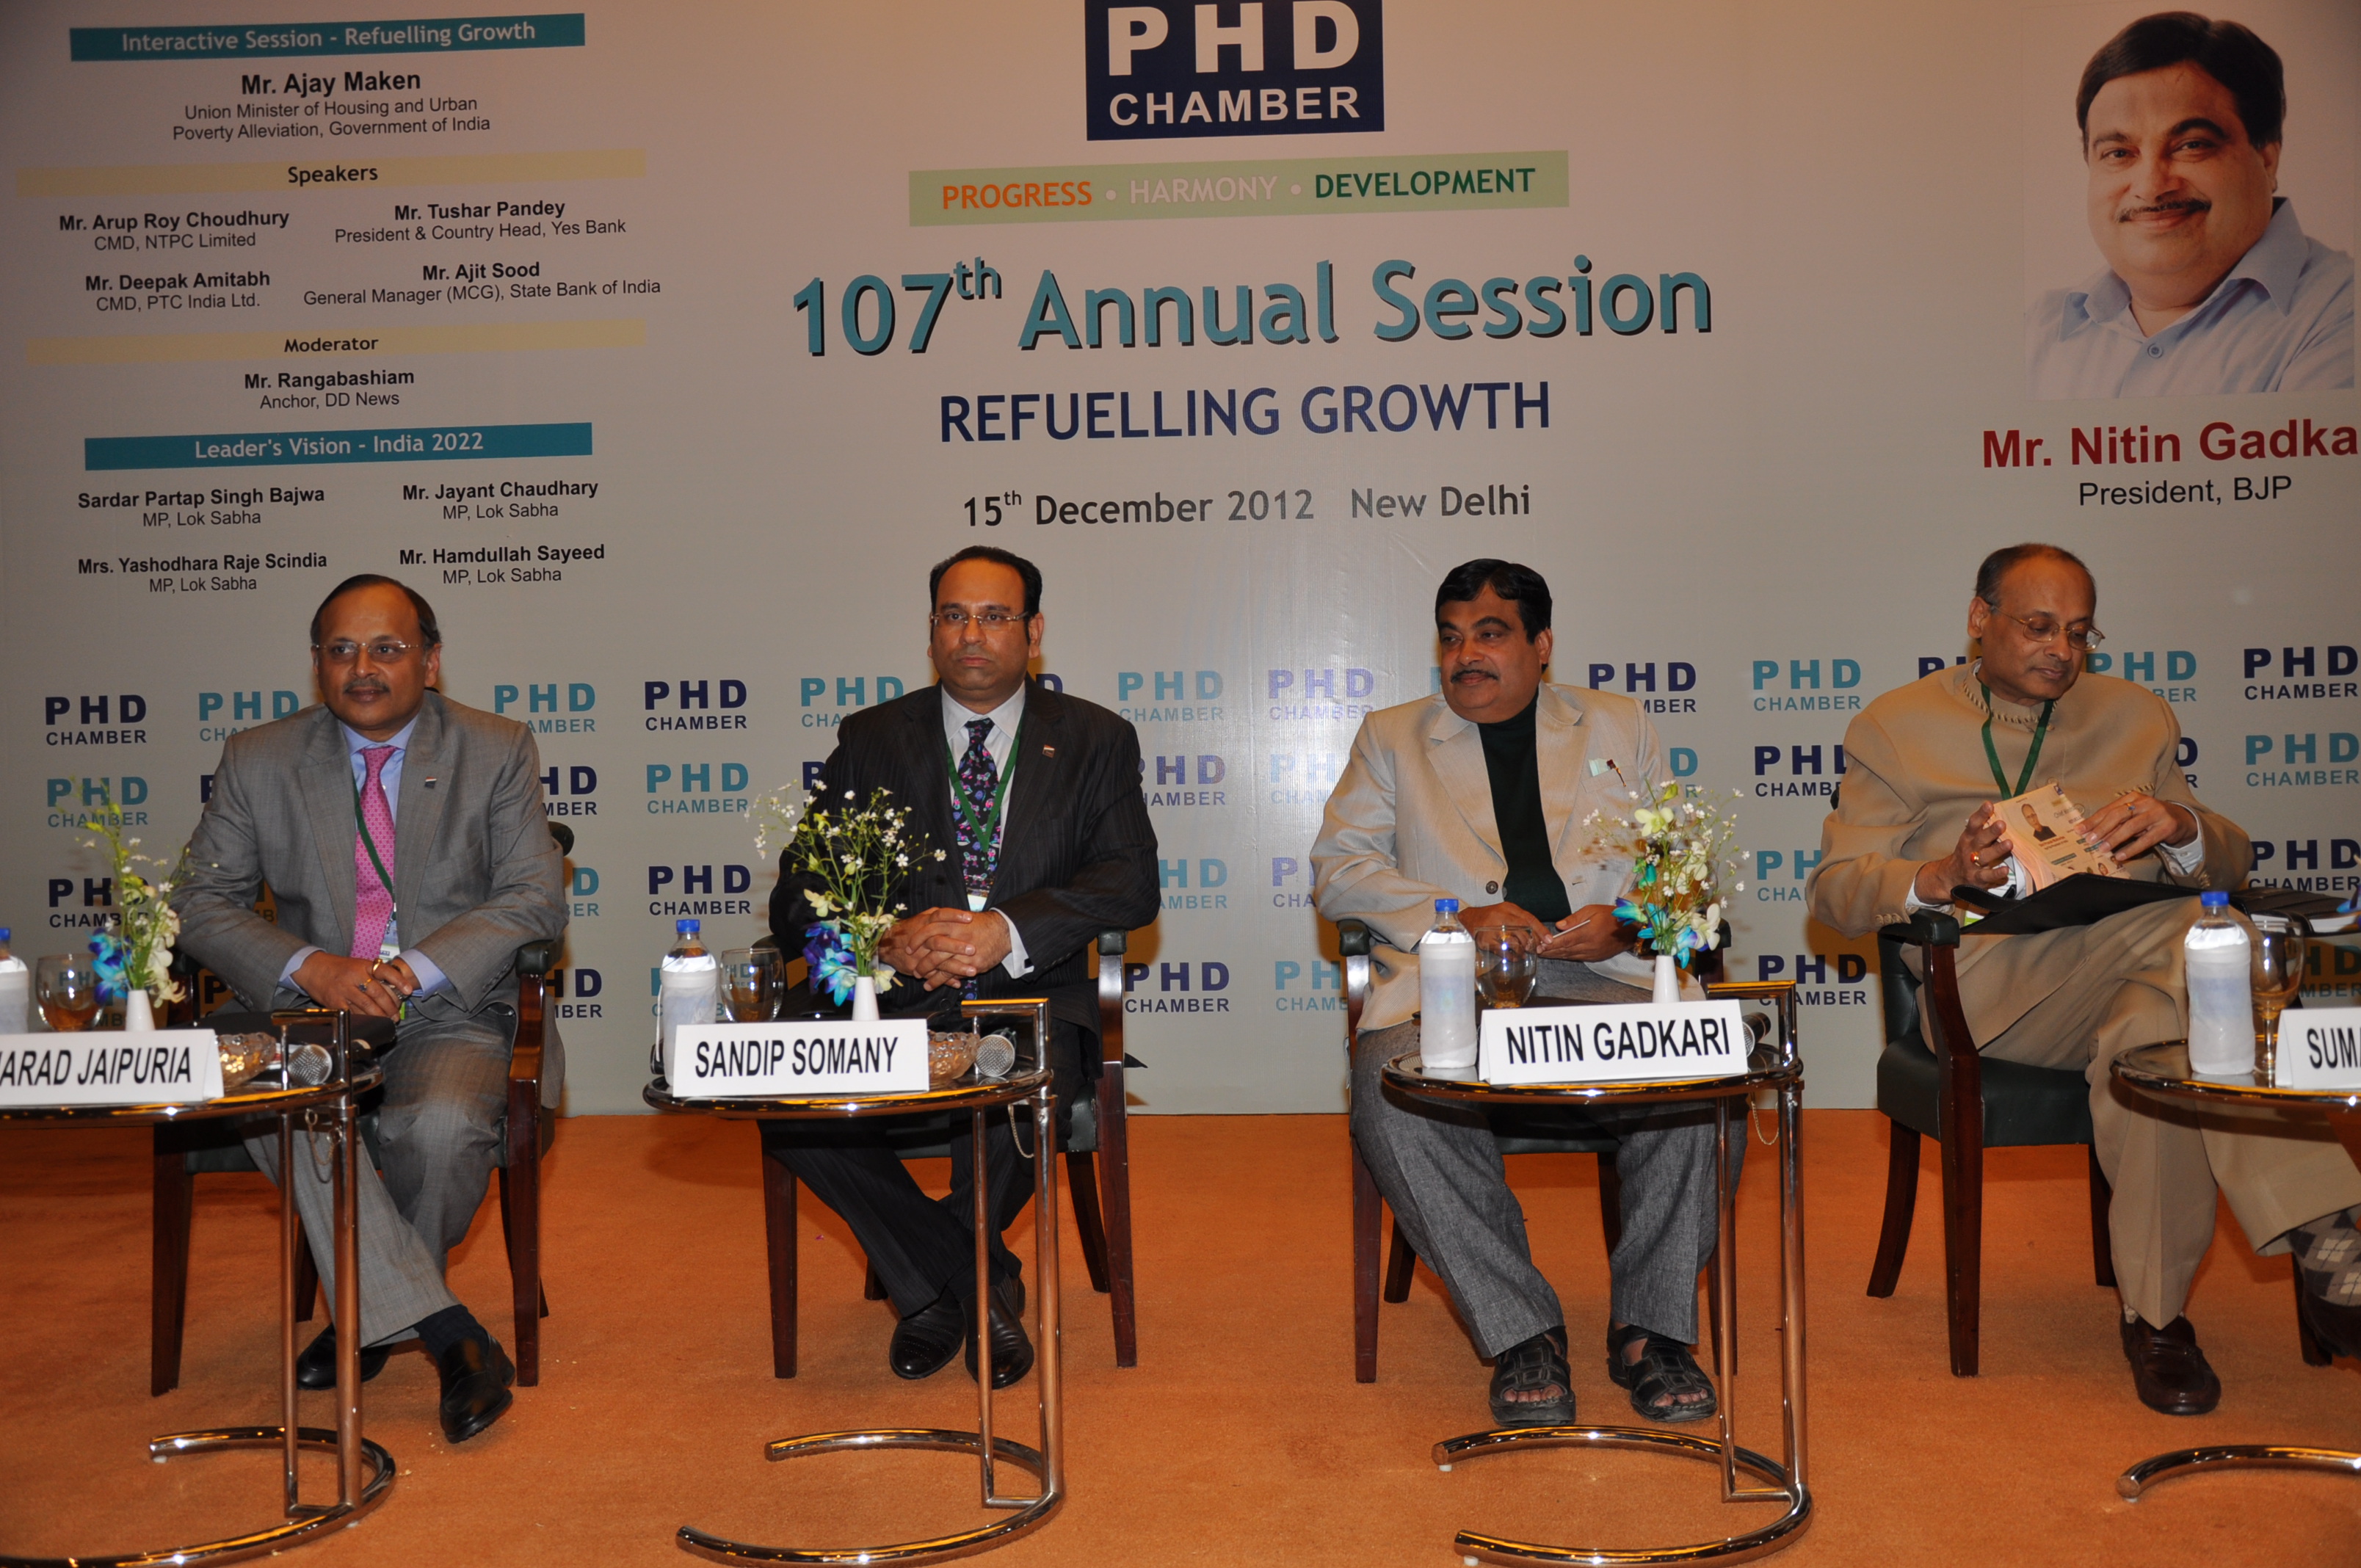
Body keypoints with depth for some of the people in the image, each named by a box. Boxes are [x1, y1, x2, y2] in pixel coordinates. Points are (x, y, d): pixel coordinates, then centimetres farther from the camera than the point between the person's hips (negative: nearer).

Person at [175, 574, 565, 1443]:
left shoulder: (497, 751, 2)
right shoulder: (258, 761, 7)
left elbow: (536, 895, -4)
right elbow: (201, 900, 3)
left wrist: (415, 970, -19)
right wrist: (308, 967, -16)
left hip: (451, 1013, -1)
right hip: (308, 1011, 2)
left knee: (442, 1126, -33)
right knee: (277, 1110, -32)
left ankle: (370, 1313, 0)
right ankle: (451, 1337, -24)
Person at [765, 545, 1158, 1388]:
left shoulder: (1094, 739, 9)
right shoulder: (871, 741, 12)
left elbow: (1131, 883, -4)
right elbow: (795, 900, 4)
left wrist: (1007, 931, -21)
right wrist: (888, 939, -19)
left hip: (1030, 1001, -2)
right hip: (892, 1000, 2)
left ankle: (936, 1288, -2)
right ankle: (987, 1284, -7)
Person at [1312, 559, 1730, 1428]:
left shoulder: (1619, 727, 24)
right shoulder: (1390, 737, 21)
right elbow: (1338, 869, 8)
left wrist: (1629, 922, -5)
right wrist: (1459, 917, -8)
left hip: (1605, 974, 1)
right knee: (1392, 1090, -34)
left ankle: (1651, 1328, -14)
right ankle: (1522, 1333, -20)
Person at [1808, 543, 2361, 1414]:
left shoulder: (2137, 717, 25)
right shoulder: (1895, 727, 14)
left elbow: (2229, 865, 17)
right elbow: (1834, 890, 4)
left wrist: (2179, 827, -8)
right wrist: (1942, 876, -17)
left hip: (2136, 969, 4)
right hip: (1991, 982, -4)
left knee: (2153, 1027, -36)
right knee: (2191, 933, -32)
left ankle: (2157, 1317, -29)